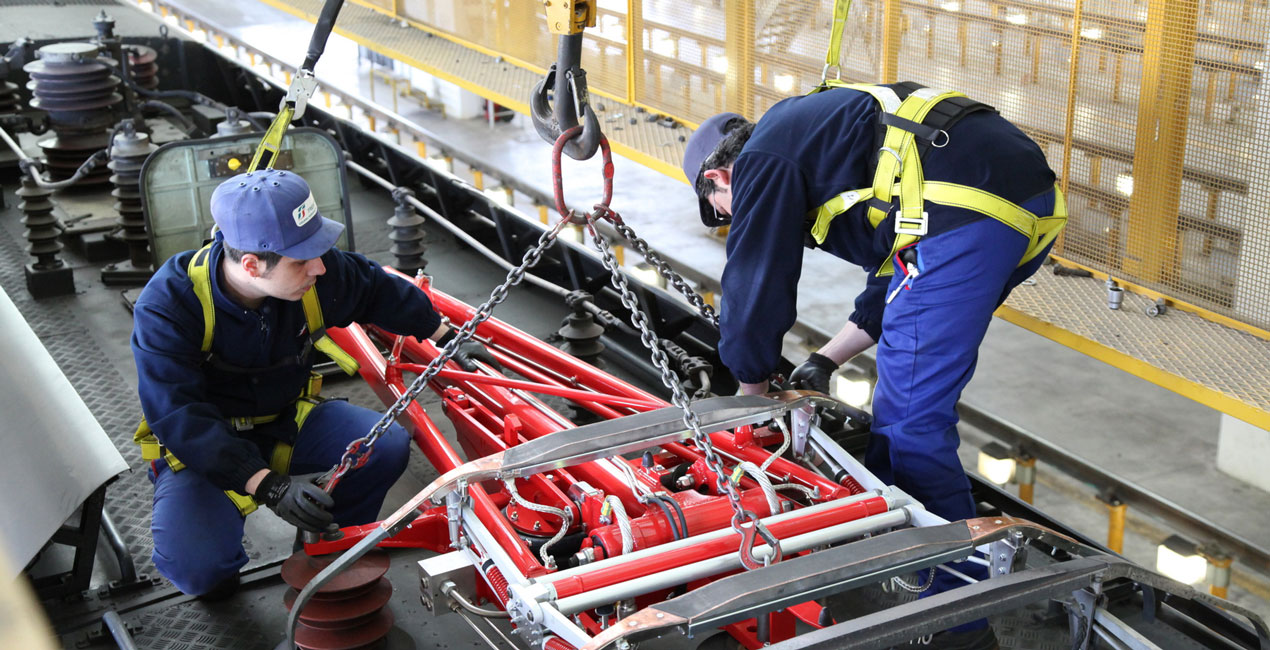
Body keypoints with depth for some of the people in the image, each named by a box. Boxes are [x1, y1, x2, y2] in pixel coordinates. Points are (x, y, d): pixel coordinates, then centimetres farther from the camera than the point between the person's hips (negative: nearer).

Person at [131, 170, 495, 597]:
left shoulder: (319, 272, -16)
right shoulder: (167, 306, -29)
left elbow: (378, 292, 8)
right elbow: (179, 419, -32)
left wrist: (446, 338, 14)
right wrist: (270, 487, -40)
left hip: (287, 422, 4)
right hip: (200, 448, -4)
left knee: (388, 446, -19)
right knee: (196, 565, -29)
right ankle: (218, 570, 11)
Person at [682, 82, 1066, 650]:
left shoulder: (762, 161, 7)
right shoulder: (818, 135, 34)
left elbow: (755, 289, 8)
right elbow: (896, 277, 36)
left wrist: (750, 395, 23)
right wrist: (826, 359, 37)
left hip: (968, 213, -10)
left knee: (912, 418, -5)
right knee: (909, 383, 24)